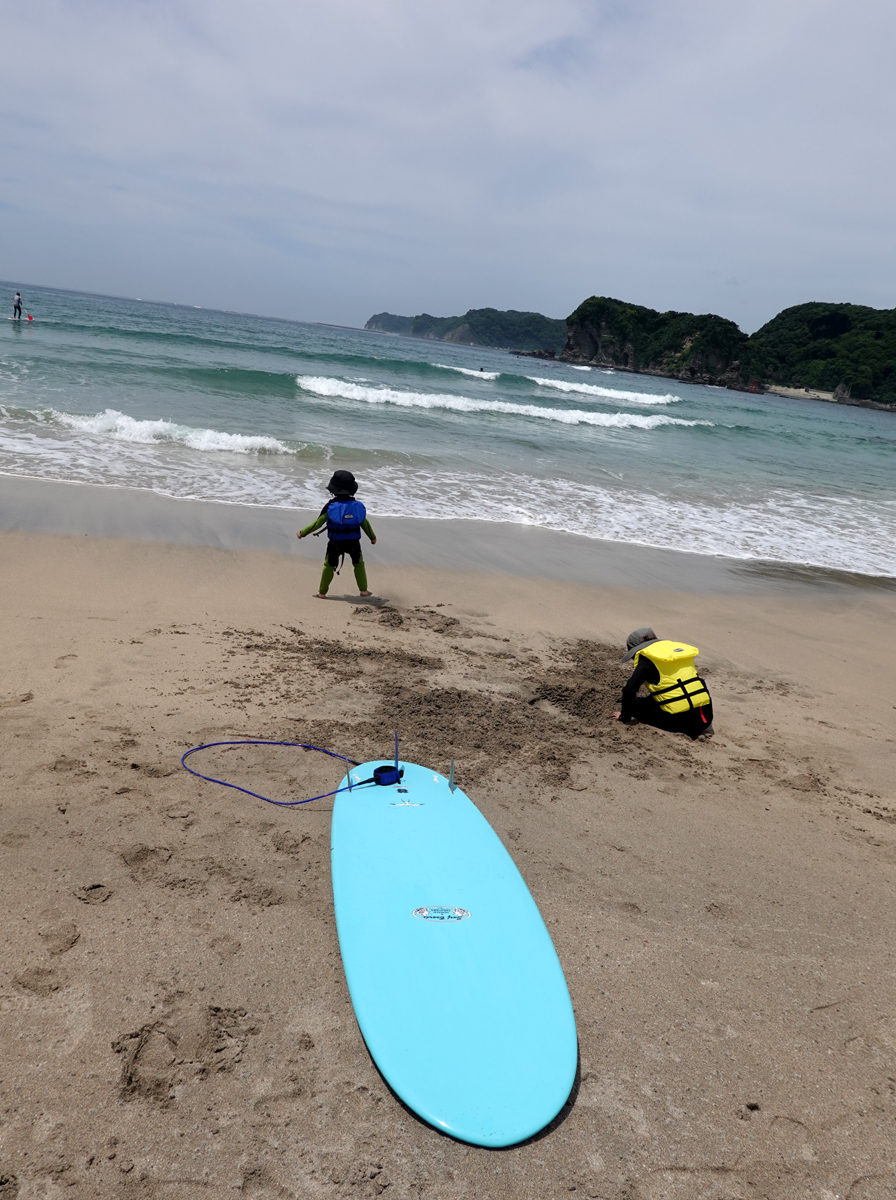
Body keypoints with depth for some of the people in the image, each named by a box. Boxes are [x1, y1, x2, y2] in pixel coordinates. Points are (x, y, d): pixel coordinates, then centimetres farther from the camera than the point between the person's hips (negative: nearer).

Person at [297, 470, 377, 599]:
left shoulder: (330, 506, -12)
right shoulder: (357, 505, -5)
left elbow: (317, 523, -9)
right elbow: (365, 523, 2)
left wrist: (302, 533, 2)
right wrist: (372, 537, 18)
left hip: (335, 543, -1)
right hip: (353, 542, 2)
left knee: (329, 566, 12)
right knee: (359, 564, 20)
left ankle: (322, 592, 18)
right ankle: (363, 590, 19)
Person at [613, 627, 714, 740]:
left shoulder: (647, 658, -2)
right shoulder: (675, 647, 19)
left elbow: (629, 691, -8)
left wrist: (624, 716, 9)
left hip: (681, 718, -7)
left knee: (635, 705, 13)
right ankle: (701, 728, 10)